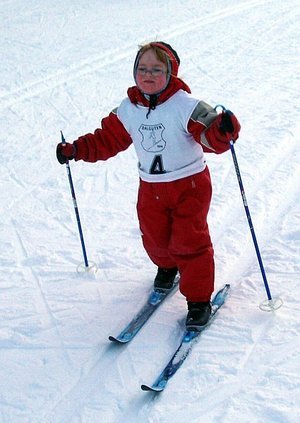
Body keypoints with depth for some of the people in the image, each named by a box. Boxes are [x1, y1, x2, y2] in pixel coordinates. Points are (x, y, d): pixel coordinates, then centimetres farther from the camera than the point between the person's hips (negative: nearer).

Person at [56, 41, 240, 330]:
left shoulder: (185, 105, -17)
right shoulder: (128, 109, -2)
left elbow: (211, 138, -27)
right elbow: (108, 139, 10)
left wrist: (223, 129, -50)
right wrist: (76, 150, 1)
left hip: (190, 185, -4)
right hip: (151, 187, 5)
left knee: (189, 241, -5)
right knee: (155, 239, 13)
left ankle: (199, 300, 9)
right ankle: (167, 267, 49)